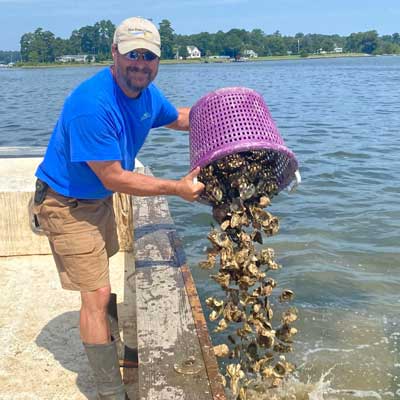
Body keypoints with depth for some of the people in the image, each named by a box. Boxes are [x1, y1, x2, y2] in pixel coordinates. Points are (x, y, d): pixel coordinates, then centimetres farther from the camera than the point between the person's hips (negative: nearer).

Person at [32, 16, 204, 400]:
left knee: (98, 284, 26)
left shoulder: (146, 93, -7)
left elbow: (178, 117, 15)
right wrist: (177, 188, -25)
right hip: (66, 205, -8)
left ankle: (110, 345, 50)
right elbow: (114, 178, -30)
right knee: (96, 294, -6)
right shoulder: (92, 105, -34)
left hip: (100, 198, 9)